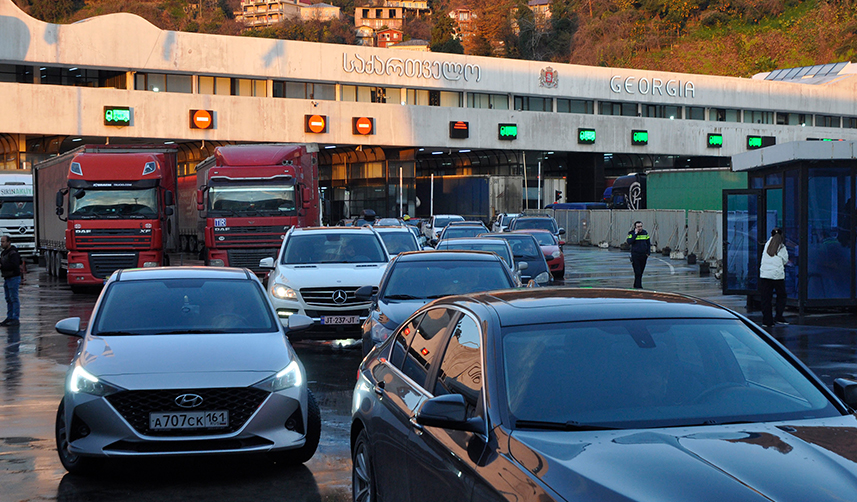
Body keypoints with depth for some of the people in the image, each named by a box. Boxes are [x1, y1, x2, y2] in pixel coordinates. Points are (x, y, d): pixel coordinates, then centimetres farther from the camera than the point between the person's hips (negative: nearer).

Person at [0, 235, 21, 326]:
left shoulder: (13, 253, -15)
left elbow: (14, 265, -25)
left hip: (14, 278, -9)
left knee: (14, 299, -7)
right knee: (9, 299, 10)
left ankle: (16, 319, -5)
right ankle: (9, 318, 15)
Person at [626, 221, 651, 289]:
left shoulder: (645, 233, 9)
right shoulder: (631, 233, -3)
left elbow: (648, 243, 18)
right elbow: (629, 242, -20)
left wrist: (648, 252, 7)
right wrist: (635, 234, -20)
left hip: (643, 255, 4)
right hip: (635, 255, -4)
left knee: (641, 272, 8)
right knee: (637, 272, -11)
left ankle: (636, 285, 19)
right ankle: (638, 286, -10)